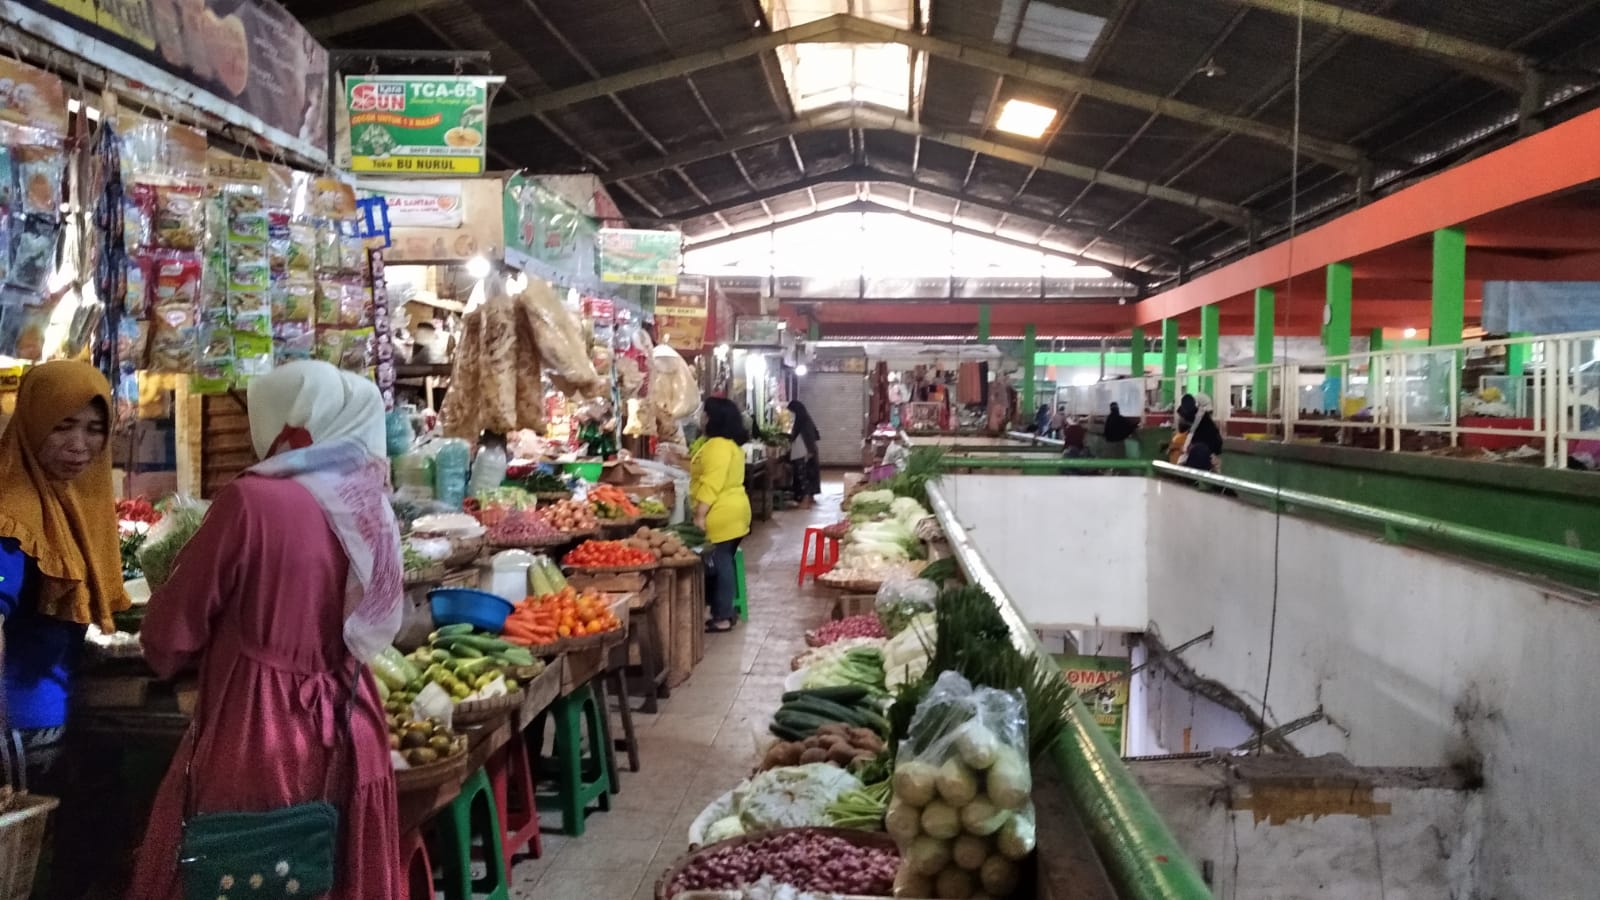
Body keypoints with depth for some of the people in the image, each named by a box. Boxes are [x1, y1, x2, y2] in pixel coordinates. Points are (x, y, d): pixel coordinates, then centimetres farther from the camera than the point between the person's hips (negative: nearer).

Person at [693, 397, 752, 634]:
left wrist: (700, 515, -24)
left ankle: (722, 618, 1)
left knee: (718, 565, -4)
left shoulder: (717, 446, -18)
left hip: (720, 515, -10)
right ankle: (726, 612, 22)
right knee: (723, 563, 15)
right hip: (731, 511, 10)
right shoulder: (730, 444, 16)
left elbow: (711, 484, -24)